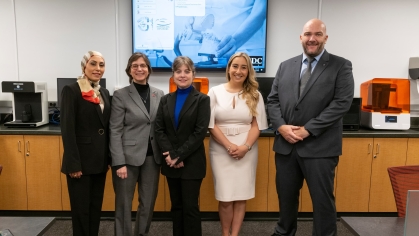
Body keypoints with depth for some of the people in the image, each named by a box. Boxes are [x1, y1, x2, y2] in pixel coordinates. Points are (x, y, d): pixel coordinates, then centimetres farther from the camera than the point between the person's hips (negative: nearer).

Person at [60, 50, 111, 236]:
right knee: (81, 208, 6)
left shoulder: (104, 92, 11)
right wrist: (73, 164, -18)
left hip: (100, 159, 7)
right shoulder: (71, 90, -10)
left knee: (96, 206, 16)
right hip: (81, 160, -7)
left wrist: (109, 157, 11)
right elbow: (67, 130, -15)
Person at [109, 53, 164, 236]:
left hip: (152, 157, 4)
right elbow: (115, 131, -8)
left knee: (148, 202, 13)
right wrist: (119, 162, -14)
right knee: (124, 203, 7)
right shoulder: (120, 95, -4)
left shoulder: (159, 94, 7)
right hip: (128, 157, -4)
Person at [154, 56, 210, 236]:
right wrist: (170, 155, -12)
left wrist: (179, 156, -14)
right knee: (176, 205, 14)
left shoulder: (202, 99, -4)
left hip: (192, 162, -4)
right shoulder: (166, 100, 9)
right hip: (170, 162, 4)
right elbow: (159, 129, 2)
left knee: (190, 207, 2)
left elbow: (200, 132, -12)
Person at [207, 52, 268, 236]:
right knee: (225, 197, 2)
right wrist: (229, 146, -11)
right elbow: (211, 125, -3)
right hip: (221, 150, -1)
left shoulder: (255, 95, 6)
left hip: (246, 150, 1)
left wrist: (245, 147, -12)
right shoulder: (215, 92, 1)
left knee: (241, 195, 5)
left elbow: (257, 125, 3)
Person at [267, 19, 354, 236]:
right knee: (286, 198, 17)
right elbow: (273, 100, 8)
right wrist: (281, 126, -10)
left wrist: (308, 129, -16)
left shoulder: (341, 66, 0)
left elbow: (342, 103, -10)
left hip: (320, 147, -4)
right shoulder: (285, 66, 11)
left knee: (323, 200, 8)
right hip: (285, 145, 4)